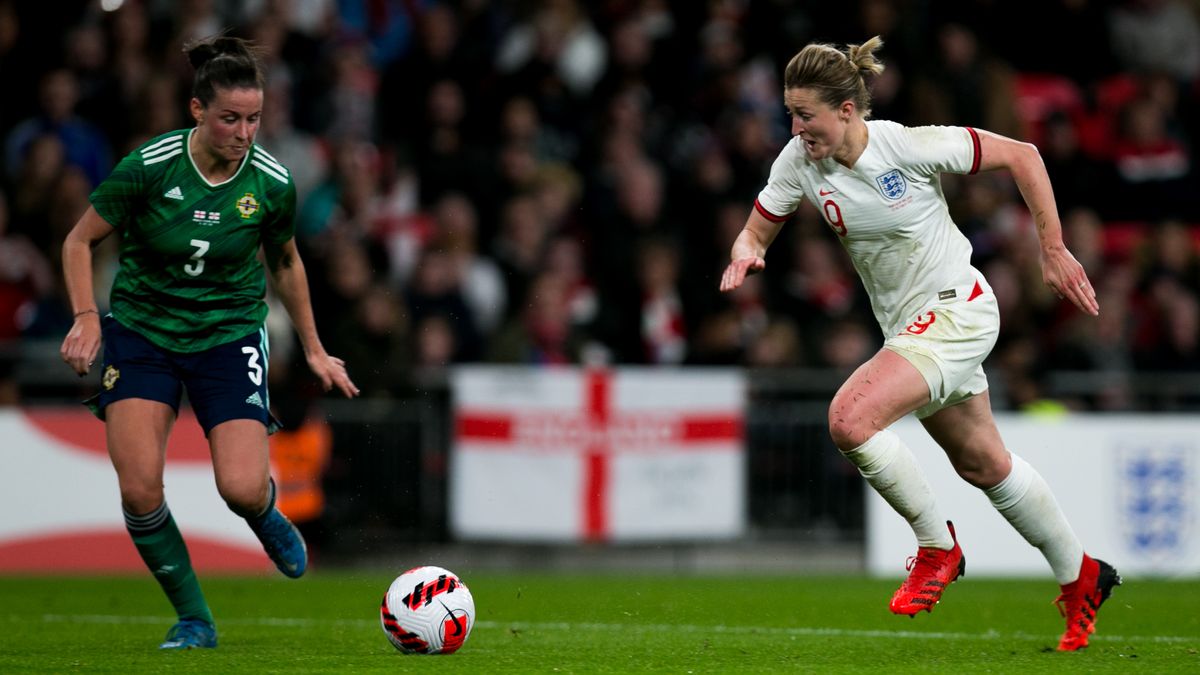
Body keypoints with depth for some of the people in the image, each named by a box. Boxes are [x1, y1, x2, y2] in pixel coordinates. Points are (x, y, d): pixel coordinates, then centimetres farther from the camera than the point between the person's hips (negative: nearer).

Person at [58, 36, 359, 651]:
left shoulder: (272, 183, -10)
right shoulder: (148, 168, -17)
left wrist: (314, 350, 15)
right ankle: (193, 620, 4)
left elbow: (285, 264, 10)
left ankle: (266, 516, 24)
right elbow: (80, 240, -3)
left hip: (230, 333, 0)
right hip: (141, 330, 0)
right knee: (139, 489, -16)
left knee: (241, 488, -16)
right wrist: (86, 317, -16)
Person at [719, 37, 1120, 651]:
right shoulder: (800, 161, -6)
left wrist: (1054, 252, -9)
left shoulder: (911, 145, -22)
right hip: (906, 324, 7)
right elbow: (755, 232, 3)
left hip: (956, 309, -7)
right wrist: (745, 255, -22)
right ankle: (1079, 577, 37)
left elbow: (1021, 156, -11)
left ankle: (937, 547, -6)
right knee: (983, 465, 18)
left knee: (849, 419, -25)